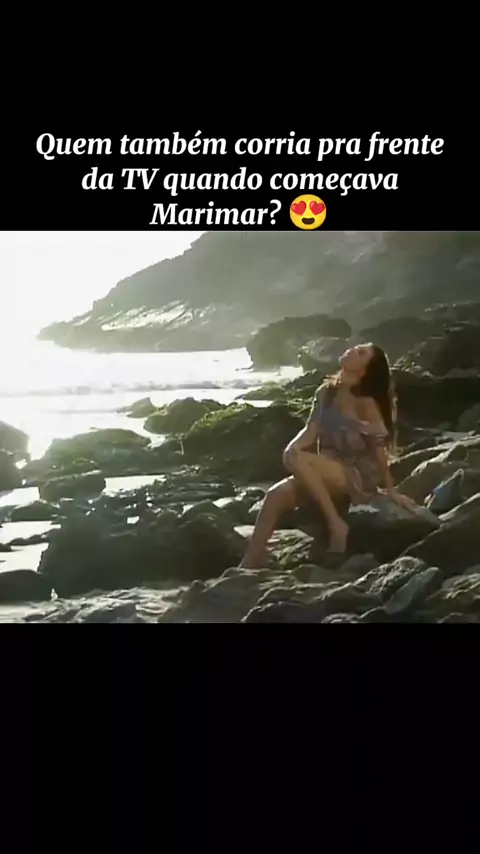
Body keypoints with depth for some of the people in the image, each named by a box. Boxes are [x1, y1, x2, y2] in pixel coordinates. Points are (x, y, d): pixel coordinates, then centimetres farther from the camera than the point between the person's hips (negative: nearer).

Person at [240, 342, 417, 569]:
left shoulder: (366, 403, -13)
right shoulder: (326, 392, 6)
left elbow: (380, 448, -10)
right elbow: (311, 430, 3)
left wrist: (391, 491, -7)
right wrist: (292, 447, -18)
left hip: (359, 479, -6)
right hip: (328, 476, 6)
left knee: (295, 458, -28)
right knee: (276, 495, -17)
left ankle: (337, 525, -21)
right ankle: (249, 566, -18)